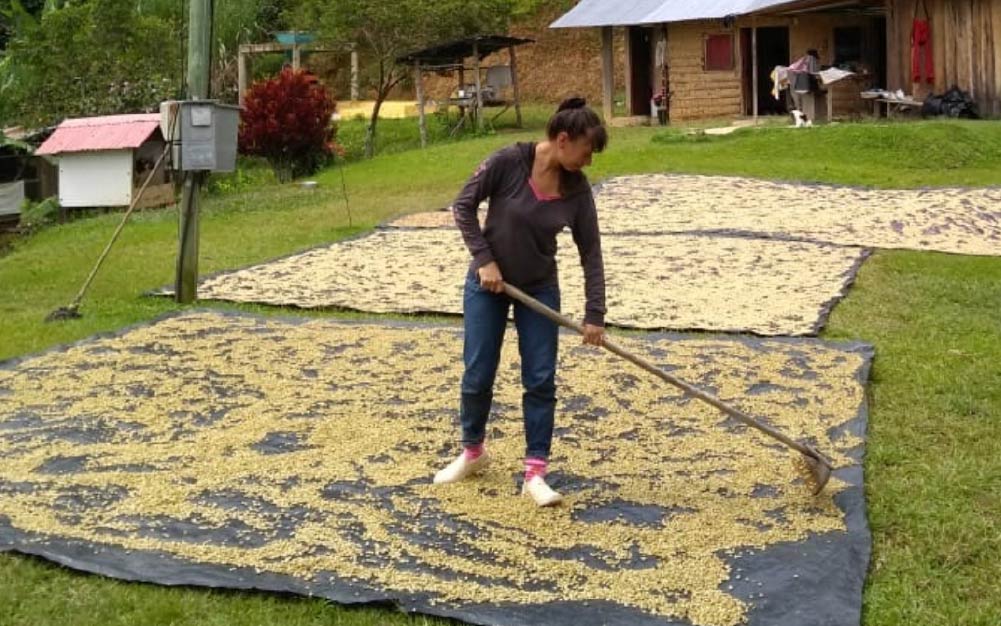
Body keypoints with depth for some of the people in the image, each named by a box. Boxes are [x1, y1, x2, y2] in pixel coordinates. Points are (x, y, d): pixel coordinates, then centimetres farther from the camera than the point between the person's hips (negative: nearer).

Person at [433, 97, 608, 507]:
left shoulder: (577, 189, -11)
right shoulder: (508, 162, -21)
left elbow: (591, 253, -6)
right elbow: (463, 206, -12)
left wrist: (595, 314, -9)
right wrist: (484, 259, -18)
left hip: (539, 288, 2)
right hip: (487, 282, -2)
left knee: (540, 380, -1)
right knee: (477, 376, 5)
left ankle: (535, 473, 8)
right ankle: (472, 452, 29)